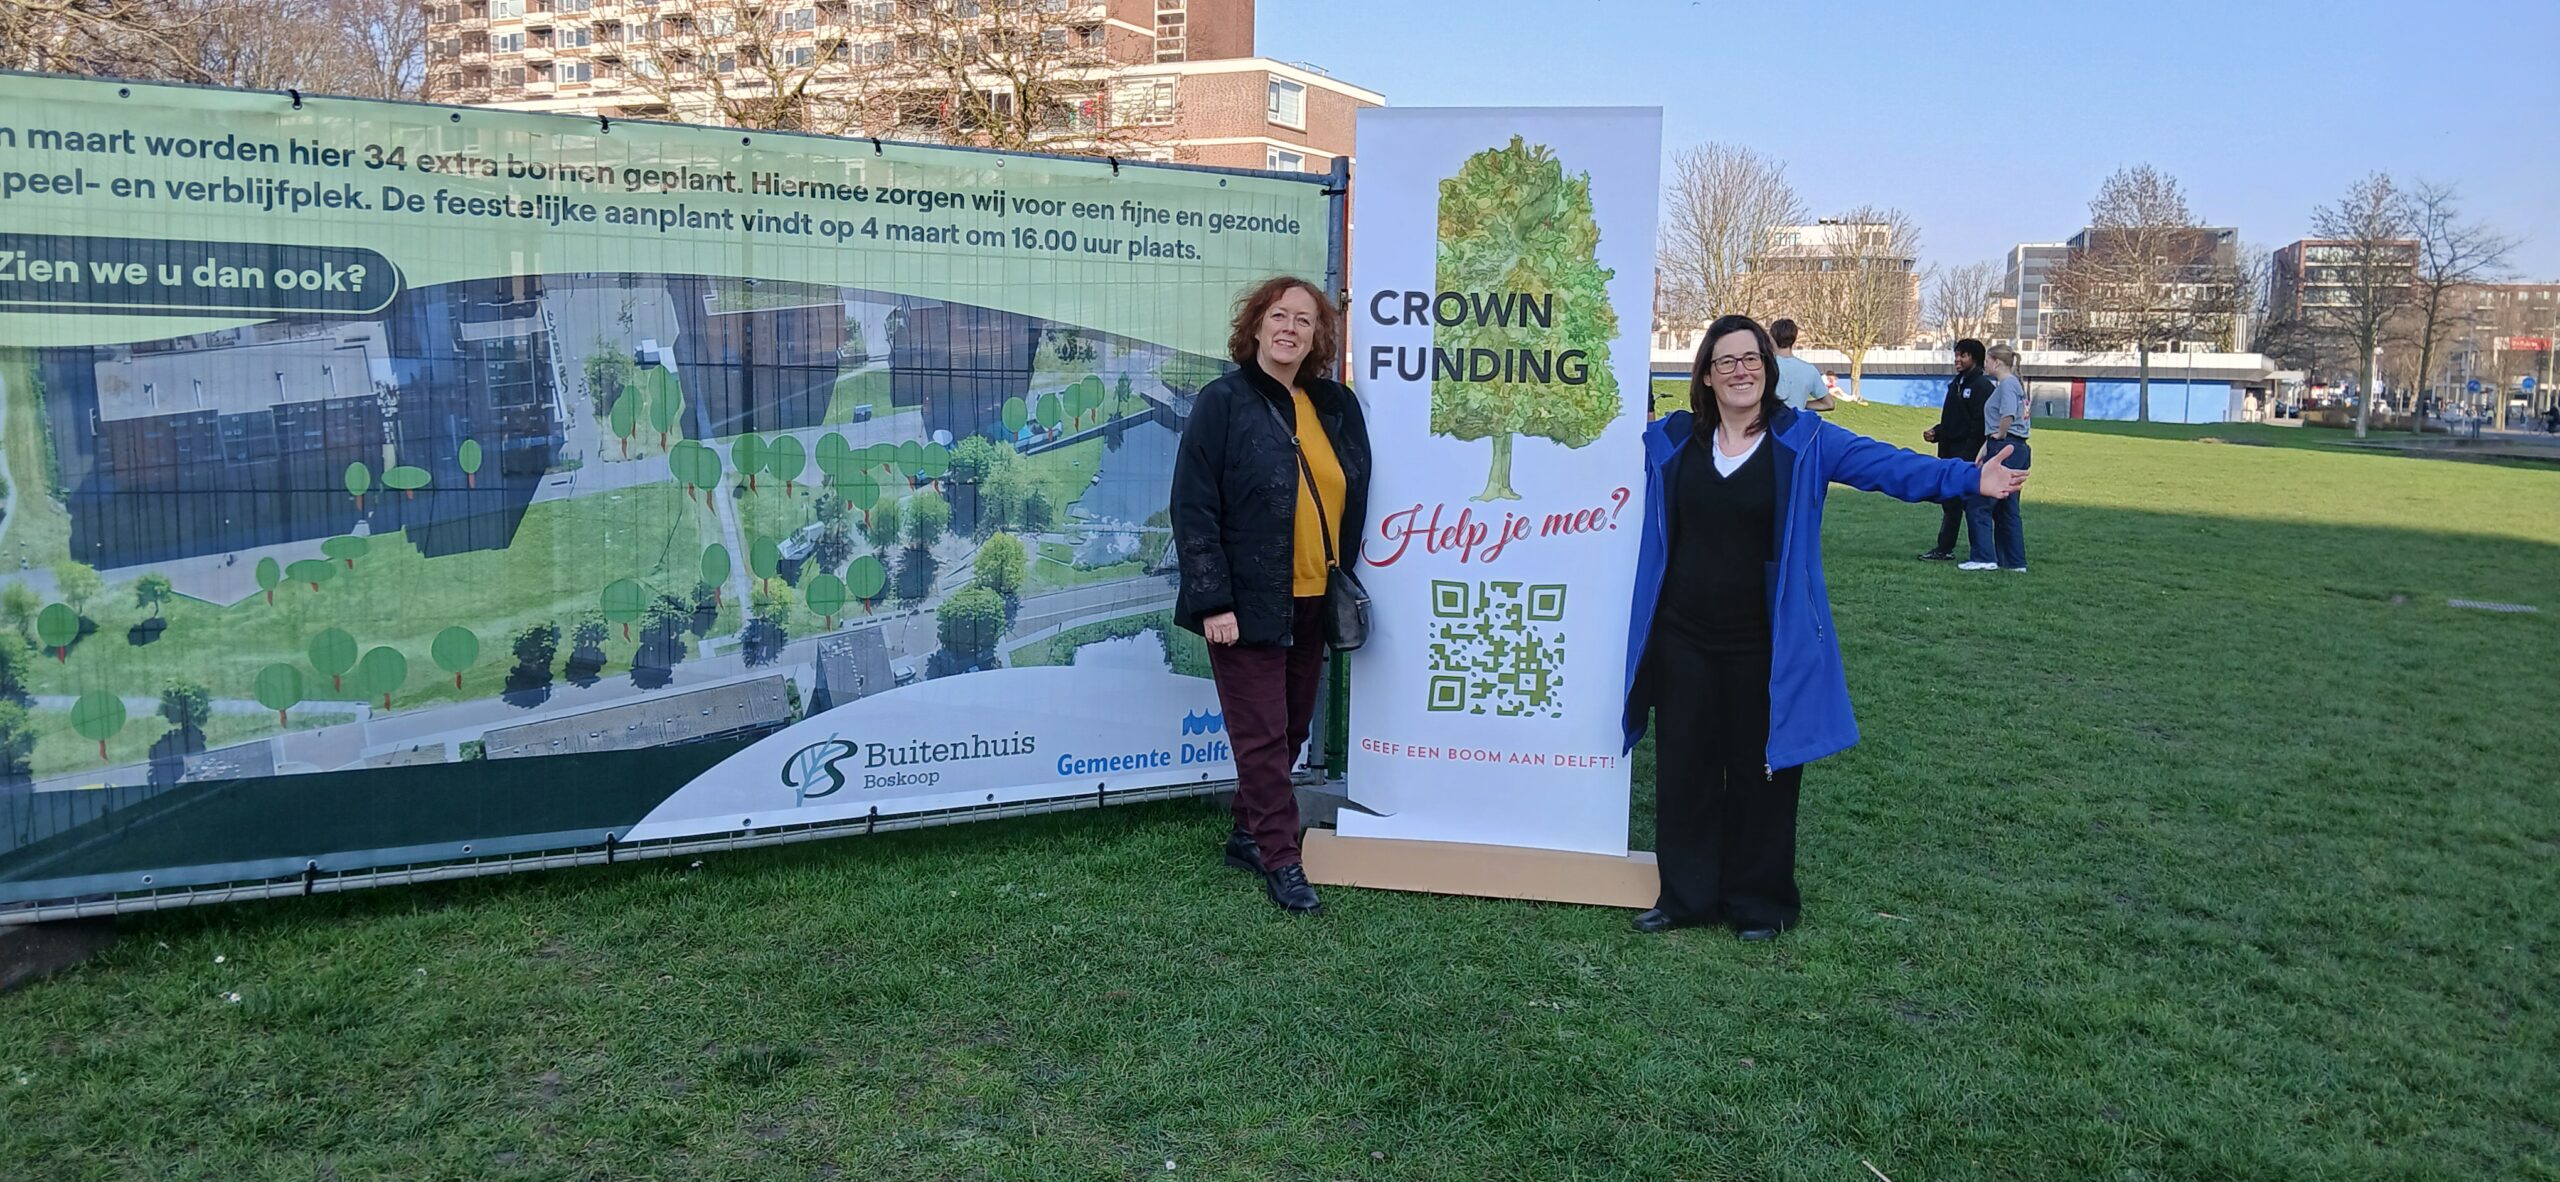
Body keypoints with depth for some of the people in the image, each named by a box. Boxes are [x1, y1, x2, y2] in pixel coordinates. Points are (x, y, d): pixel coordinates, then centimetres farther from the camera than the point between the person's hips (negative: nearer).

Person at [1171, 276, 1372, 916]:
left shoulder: (1337, 405, 8)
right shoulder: (1223, 402, -7)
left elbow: (1354, 498, 17)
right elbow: (1193, 508, -11)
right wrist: (1213, 601, -16)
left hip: (1312, 601, 6)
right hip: (1247, 603, -6)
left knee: (1292, 727, 13)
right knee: (1263, 732, -2)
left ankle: (1249, 834, 29)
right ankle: (1281, 860, 8)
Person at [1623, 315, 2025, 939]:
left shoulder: (1803, 440, -2)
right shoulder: (1669, 440, 6)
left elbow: (1887, 464, -12)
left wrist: (1966, 478, -23)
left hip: (1763, 646, -2)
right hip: (1683, 640, 3)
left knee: (1762, 770, 4)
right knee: (1685, 767, 7)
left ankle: (1760, 902, 20)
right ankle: (1686, 895, 21)